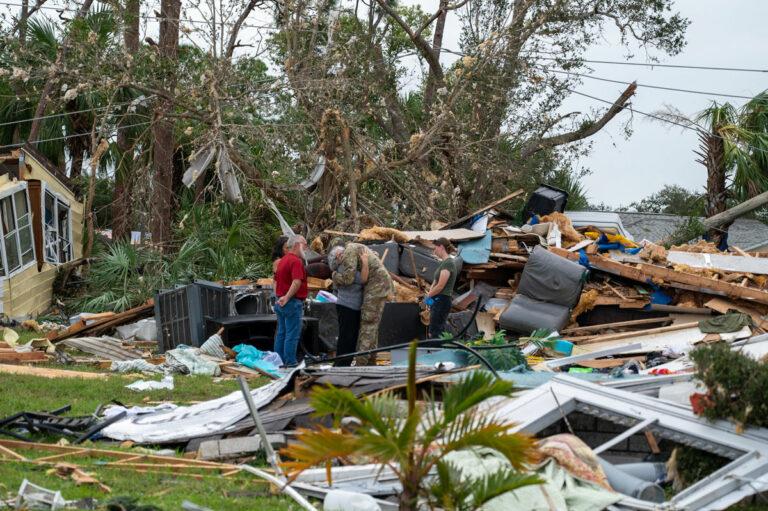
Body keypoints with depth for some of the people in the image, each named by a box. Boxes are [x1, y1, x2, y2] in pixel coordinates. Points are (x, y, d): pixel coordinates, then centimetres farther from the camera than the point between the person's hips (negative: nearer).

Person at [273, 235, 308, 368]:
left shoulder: (282, 260, 16)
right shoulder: (296, 261, -15)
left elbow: (276, 281, 23)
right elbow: (297, 282, -27)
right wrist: (287, 298, -24)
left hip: (280, 302, 10)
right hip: (293, 302, -10)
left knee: (281, 333, 14)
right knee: (292, 334, -5)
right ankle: (290, 363, -4)